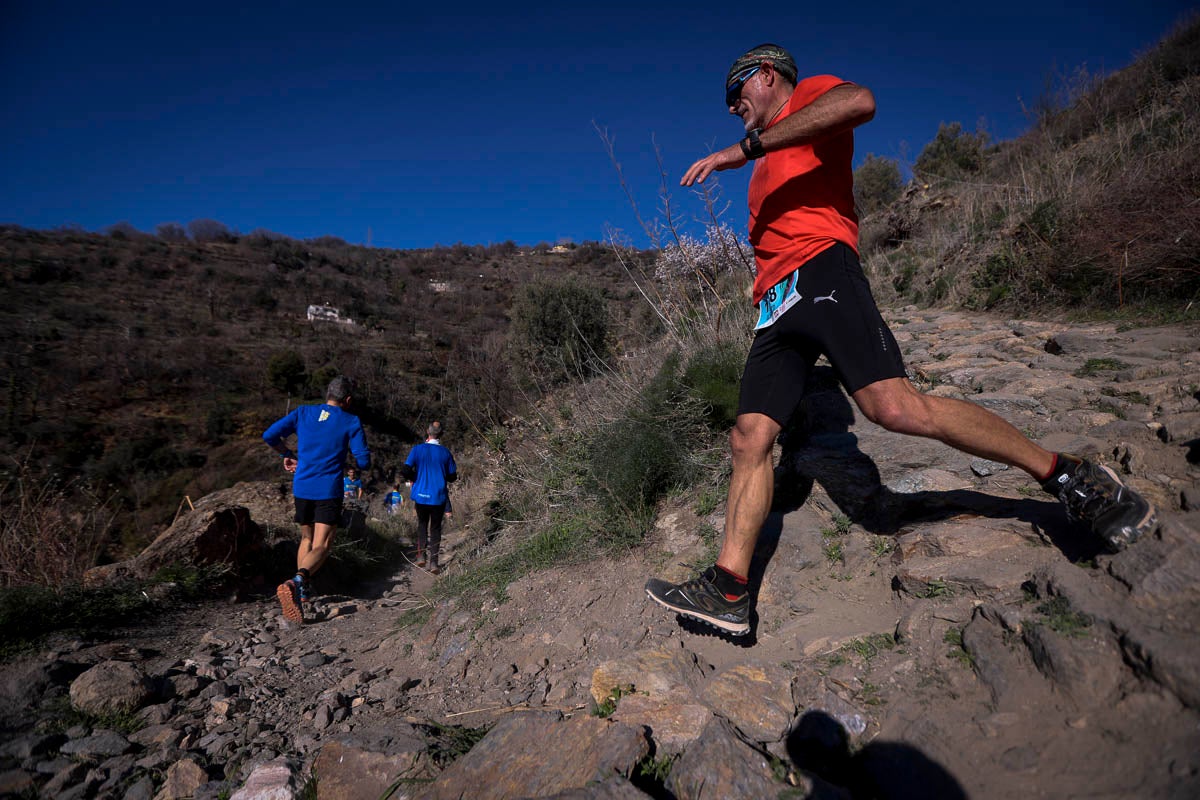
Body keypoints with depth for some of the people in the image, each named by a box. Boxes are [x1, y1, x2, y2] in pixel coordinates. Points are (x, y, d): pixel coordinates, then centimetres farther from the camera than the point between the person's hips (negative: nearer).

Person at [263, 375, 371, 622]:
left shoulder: (302, 413, 6)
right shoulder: (351, 422, -3)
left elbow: (269, 436, 1)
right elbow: (364, 461, -6)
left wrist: (288, 454, 16)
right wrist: (349, 462, 17)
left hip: (302, 488, 4)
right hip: (329, 491, -4)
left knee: (306, 539, 22)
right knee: (321, 546, -6)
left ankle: (304, 591, 24)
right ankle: (297, 581, -33)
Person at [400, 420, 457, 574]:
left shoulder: (418, 449, -7)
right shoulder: (445, 452, -4)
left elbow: (405, 470, -12)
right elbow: (452, 477, 1)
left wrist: (414, 478, 8)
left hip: (421, 495, 0)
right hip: (439, 497, 0)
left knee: (422, 524, 21)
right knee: (435, 528, 9)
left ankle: (421, 555, 11)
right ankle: (433, 562, 4)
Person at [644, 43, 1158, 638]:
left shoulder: (810, 94, 14)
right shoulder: (767, 165, 38)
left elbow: (859, 102, -12)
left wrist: (743, 149, -13)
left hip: (818, 269, -8)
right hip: (775, 305, 8)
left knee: (894, 407, -25)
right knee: (749, 438, -7)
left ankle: (1069, 477, -6)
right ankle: (728, 592, -9)